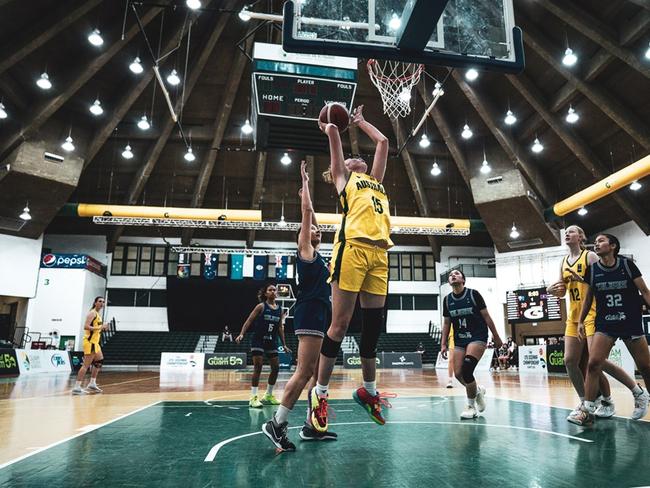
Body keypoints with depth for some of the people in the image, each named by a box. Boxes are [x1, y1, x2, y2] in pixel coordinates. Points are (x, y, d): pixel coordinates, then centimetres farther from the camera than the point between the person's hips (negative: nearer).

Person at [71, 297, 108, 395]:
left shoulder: (98, 314, 17)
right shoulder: (92, 313, -11)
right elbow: (86, 326, -23)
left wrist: (102, 328, 11)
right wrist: (99, 328, -25)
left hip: (95, 342, 10)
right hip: (90, 341, -10)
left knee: (99, 361, 18)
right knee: (86, 365, -11)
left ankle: (92, 384, 23)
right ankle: (76, 388, -10)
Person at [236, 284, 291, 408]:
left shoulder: (280, 309, 6)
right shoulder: (261, 306, -7)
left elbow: (280, 328, 12)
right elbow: (249, 321, -9)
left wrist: (284, 345, 11)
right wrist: (242, 334, -23)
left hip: (272, 342, 6)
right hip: (258, 340, -5)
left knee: (276, 368, 6)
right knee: (258, 367, -9)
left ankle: (268, 396, 23)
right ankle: (253, 398, -2)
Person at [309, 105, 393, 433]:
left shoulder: (375, 180, 32)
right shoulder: (344, 177, 19)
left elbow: (383, 142, 38)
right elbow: (333, 132, 17)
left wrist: (361, 121, 49)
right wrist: (328, 125, 38)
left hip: (379, 253, 6)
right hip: (352, 247, -5)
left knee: (373, 324, 7)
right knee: (340, 323, -6)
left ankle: (368, 390, 21)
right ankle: (320, 392, 5)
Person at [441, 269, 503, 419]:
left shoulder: (473, 294, -7)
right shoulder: (447, 300, 4)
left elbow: (486, 316, -2)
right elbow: (446, 323, 10)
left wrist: (496, 337, -1)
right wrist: (443, 344, 5)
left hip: (478, 337, -5)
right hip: (459, 340, 5)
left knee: (466, 370, -20)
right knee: (458, 374, -1)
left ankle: (471, 406, 0)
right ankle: (478, 391, 31)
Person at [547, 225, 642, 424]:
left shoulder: (590, 256, -4)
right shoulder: (564, 262, 15)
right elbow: (562, 291, 18)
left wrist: (582, 279, -29)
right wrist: (551, 290, -3)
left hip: (592, 314, -6)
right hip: (573, 316, 7)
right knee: (570, 360, 0)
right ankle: (584, 403, 12)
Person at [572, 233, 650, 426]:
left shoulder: (627, 264, -4)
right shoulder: (592, 270, 1)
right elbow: (588, 298, 9)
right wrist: (581, 321, 5)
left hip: (632, 323, 0)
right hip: (605, 325, 1)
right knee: (593, 363, -14)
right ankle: (588, 410, -11)